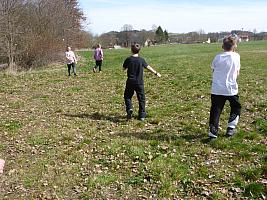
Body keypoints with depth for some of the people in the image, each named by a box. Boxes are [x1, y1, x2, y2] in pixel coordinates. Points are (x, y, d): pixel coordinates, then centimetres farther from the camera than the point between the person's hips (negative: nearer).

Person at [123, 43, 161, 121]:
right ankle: (142, 115, 13)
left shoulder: (128, 59, -6)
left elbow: (124, 68, 7)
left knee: (127, 96, 16)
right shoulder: (141, 60, -5)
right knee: (141, 99, 10)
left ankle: (129, 109, -9)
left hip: (130, 82, 0)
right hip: (139, 82, 0)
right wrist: (156, 73, 17)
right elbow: (148, 67, 5)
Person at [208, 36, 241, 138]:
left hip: (217, 89, 0)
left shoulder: (218, 57, 0)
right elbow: (237, 73, 5)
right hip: (231, 89, 0)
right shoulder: (236, 56, 0)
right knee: (236, 108, 20)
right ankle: (231, 128, 12)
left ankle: (213, 130, -4)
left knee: (215, 110, 4)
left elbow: (213, 69, 7)